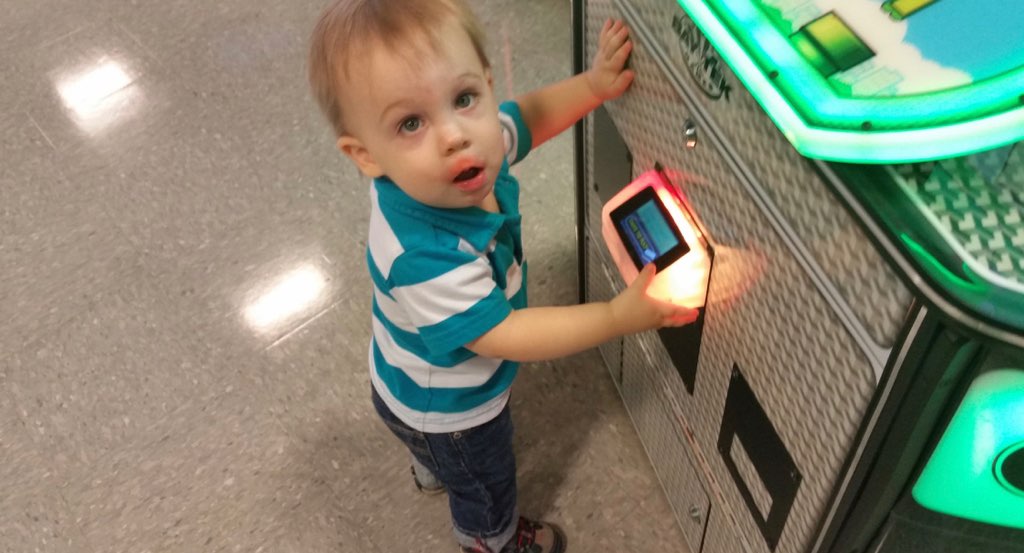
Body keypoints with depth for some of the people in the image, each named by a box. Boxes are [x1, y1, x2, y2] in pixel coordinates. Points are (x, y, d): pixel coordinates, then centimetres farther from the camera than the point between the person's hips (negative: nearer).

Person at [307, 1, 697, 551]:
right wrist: (619, 315, -36)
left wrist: (592, 84, -19)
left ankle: (432, 470, 76)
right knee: (485, 484, 28)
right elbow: (500, 335, -37)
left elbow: (527, 117, -5)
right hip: (447, 406, -6)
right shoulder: (426, 257, -48)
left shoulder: (473, 151, -26)